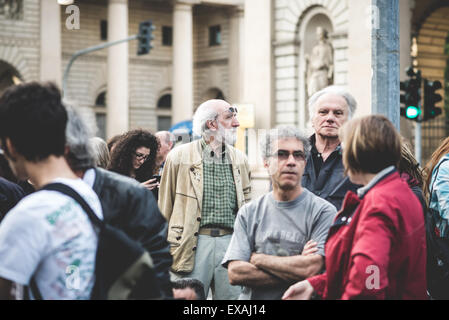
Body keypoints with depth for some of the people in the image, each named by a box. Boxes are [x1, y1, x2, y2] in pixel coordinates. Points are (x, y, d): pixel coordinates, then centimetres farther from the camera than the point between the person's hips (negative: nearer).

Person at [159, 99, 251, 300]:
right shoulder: (179, 157, 3)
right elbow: (165, 208, 4)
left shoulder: (240, 159, 14)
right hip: (194, 243, -3)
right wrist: (166, 251, 0)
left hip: (231, 241, 3)